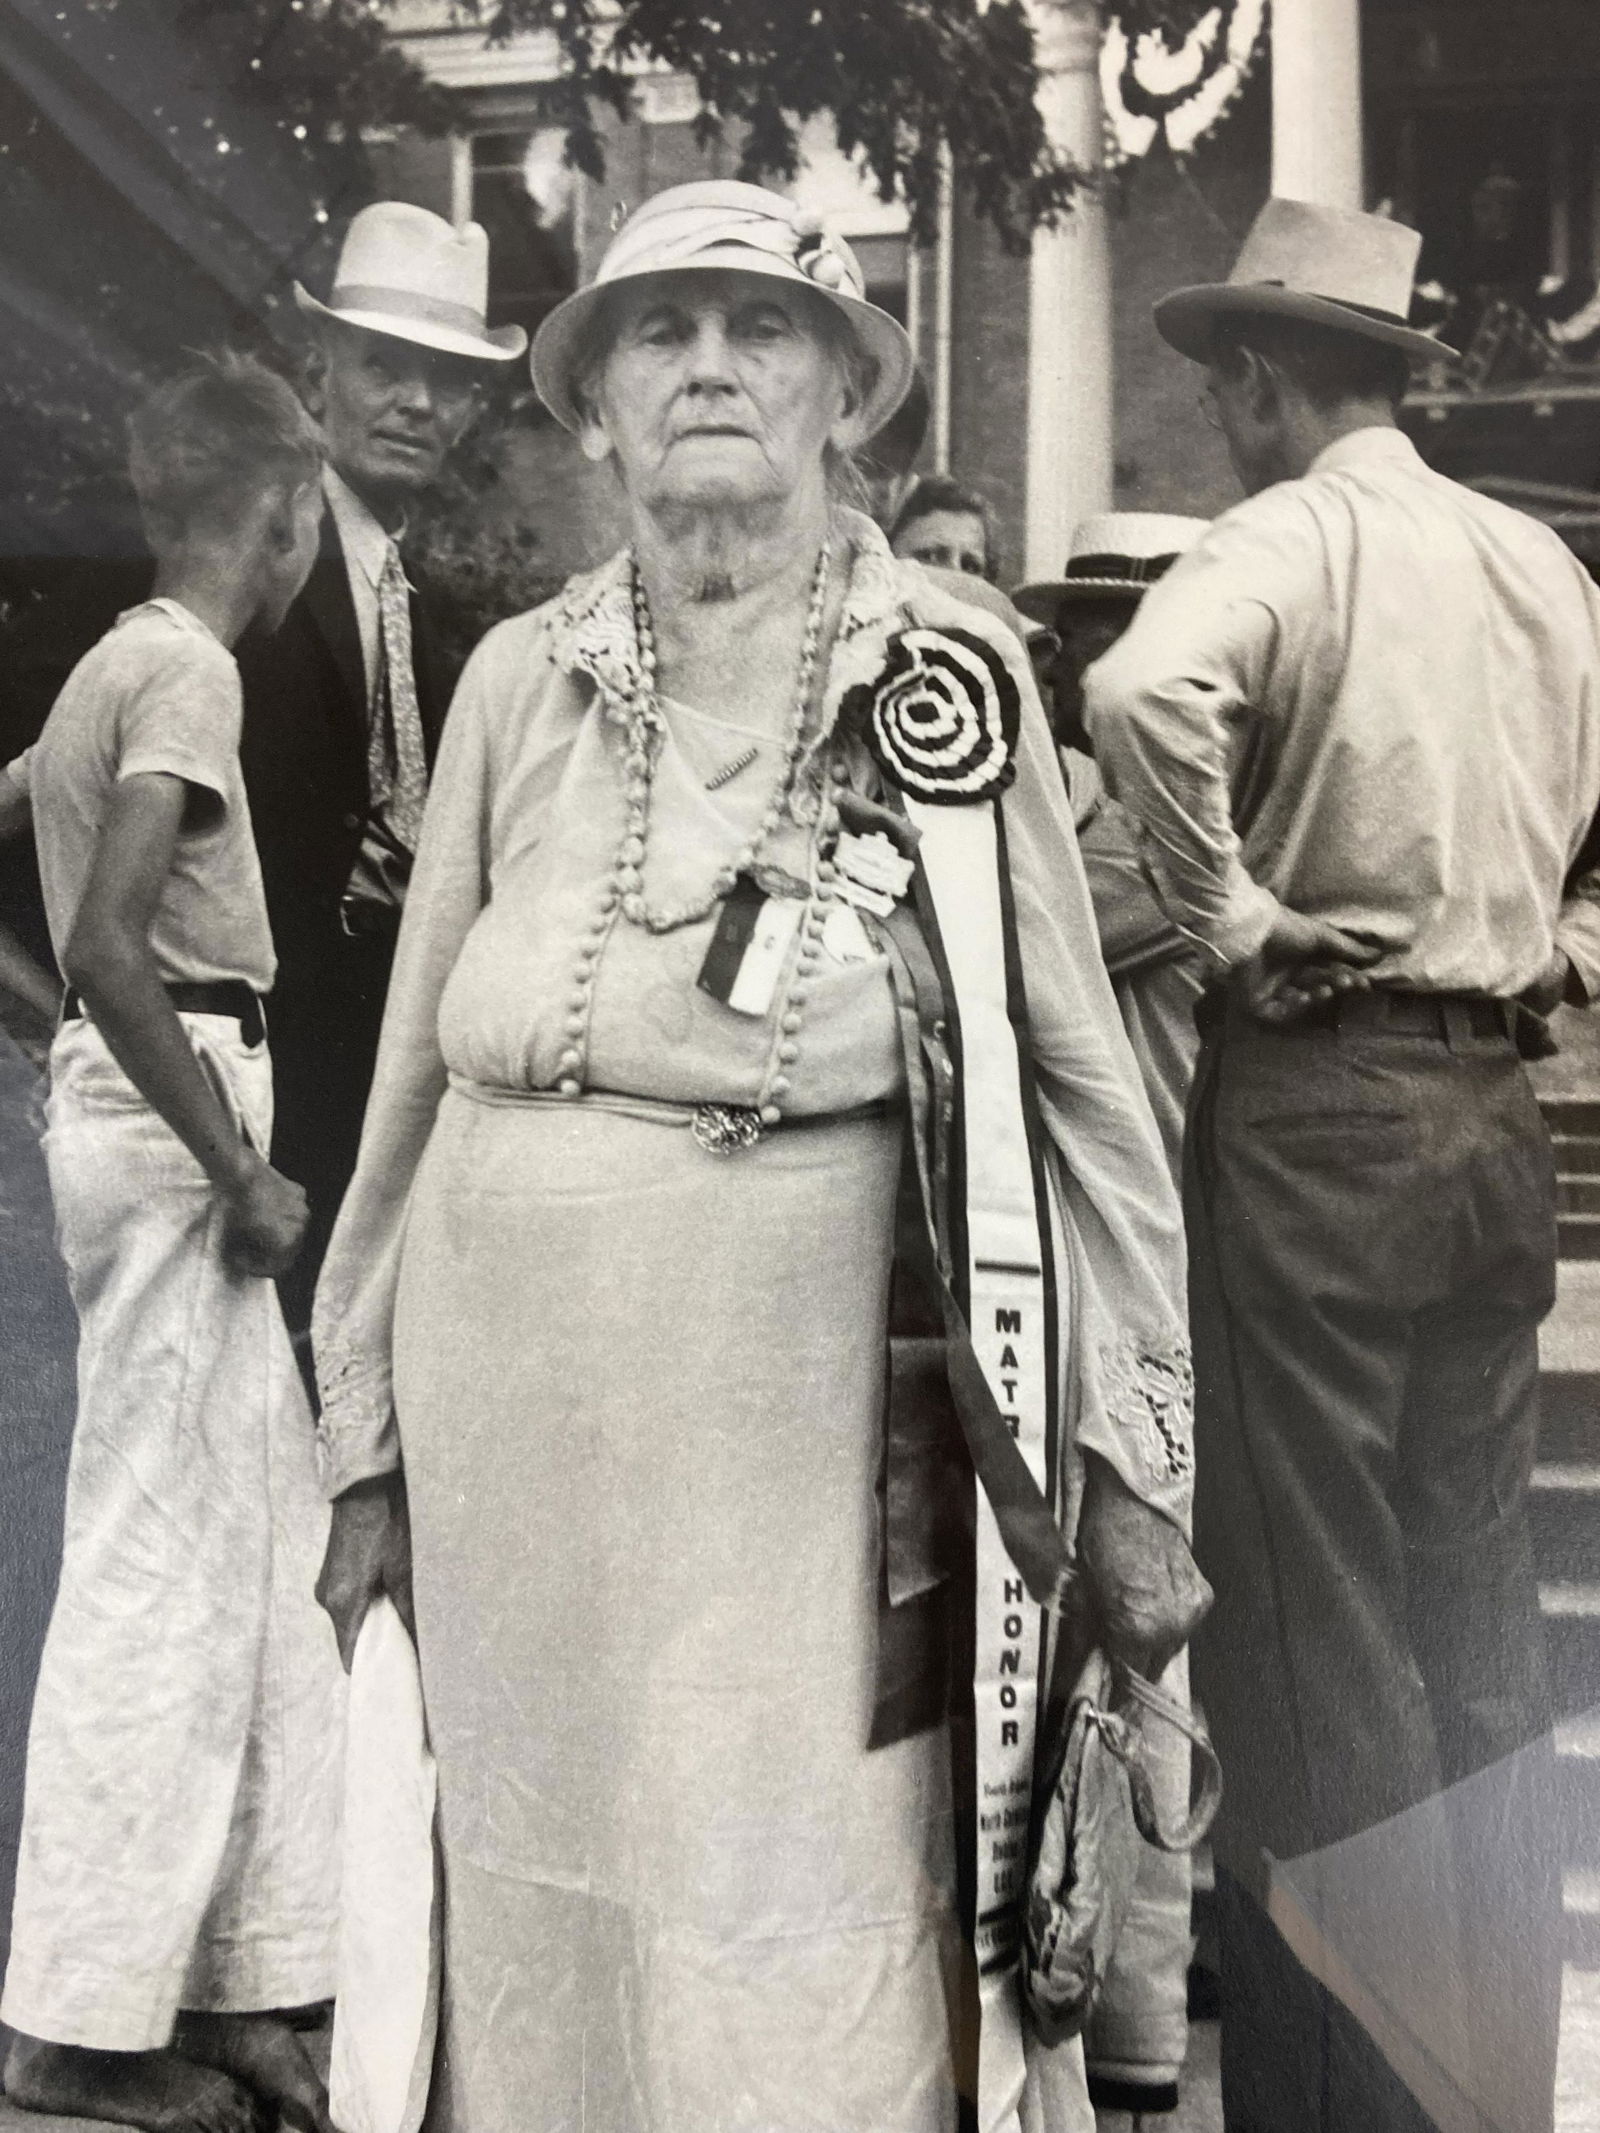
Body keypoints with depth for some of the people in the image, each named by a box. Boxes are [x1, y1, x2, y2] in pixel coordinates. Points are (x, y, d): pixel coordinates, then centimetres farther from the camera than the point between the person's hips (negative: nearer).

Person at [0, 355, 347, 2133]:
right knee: (163, 1557, -2)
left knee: (263, 1535, 13)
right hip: (170, 1113, -10)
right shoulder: (190, 671, -12)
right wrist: (239, 1170, -18)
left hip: (144, 1096, 10)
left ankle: (229, 1979, 22)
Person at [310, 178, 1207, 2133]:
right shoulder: (519, 683, 5)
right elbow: (413, 1081, 10)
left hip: (808, 1454, -3)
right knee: (538, 1966, 14)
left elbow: (1079, 1083, 0)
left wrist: (1132, 1468, -1)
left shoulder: (951, 679, -1)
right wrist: (368, 1452, 12)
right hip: (513, 1441, 3)